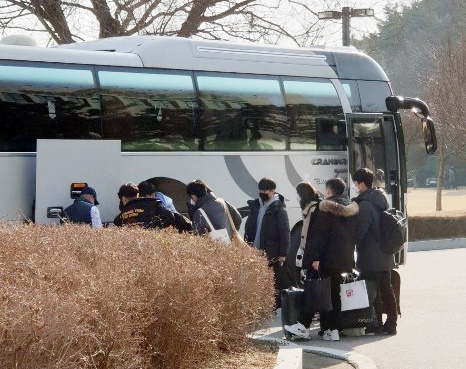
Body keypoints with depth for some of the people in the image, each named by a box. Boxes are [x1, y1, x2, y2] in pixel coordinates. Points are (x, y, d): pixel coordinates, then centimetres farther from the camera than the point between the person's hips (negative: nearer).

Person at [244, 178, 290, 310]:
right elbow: (249, 228, 16)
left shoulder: (279, 209, -8)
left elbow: (285, 233, -11)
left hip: (272, 255, -6)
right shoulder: (255, 206, 12)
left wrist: (283, 254, -14)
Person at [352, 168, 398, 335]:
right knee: (386, 290, 12)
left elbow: (359, 232, -18)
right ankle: (391, 324, 16)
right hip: (385, 257, 9)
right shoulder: (381, 200, 11)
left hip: (371, 258, -9)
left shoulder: (365, 205, -18)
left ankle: (376, 325, 1)